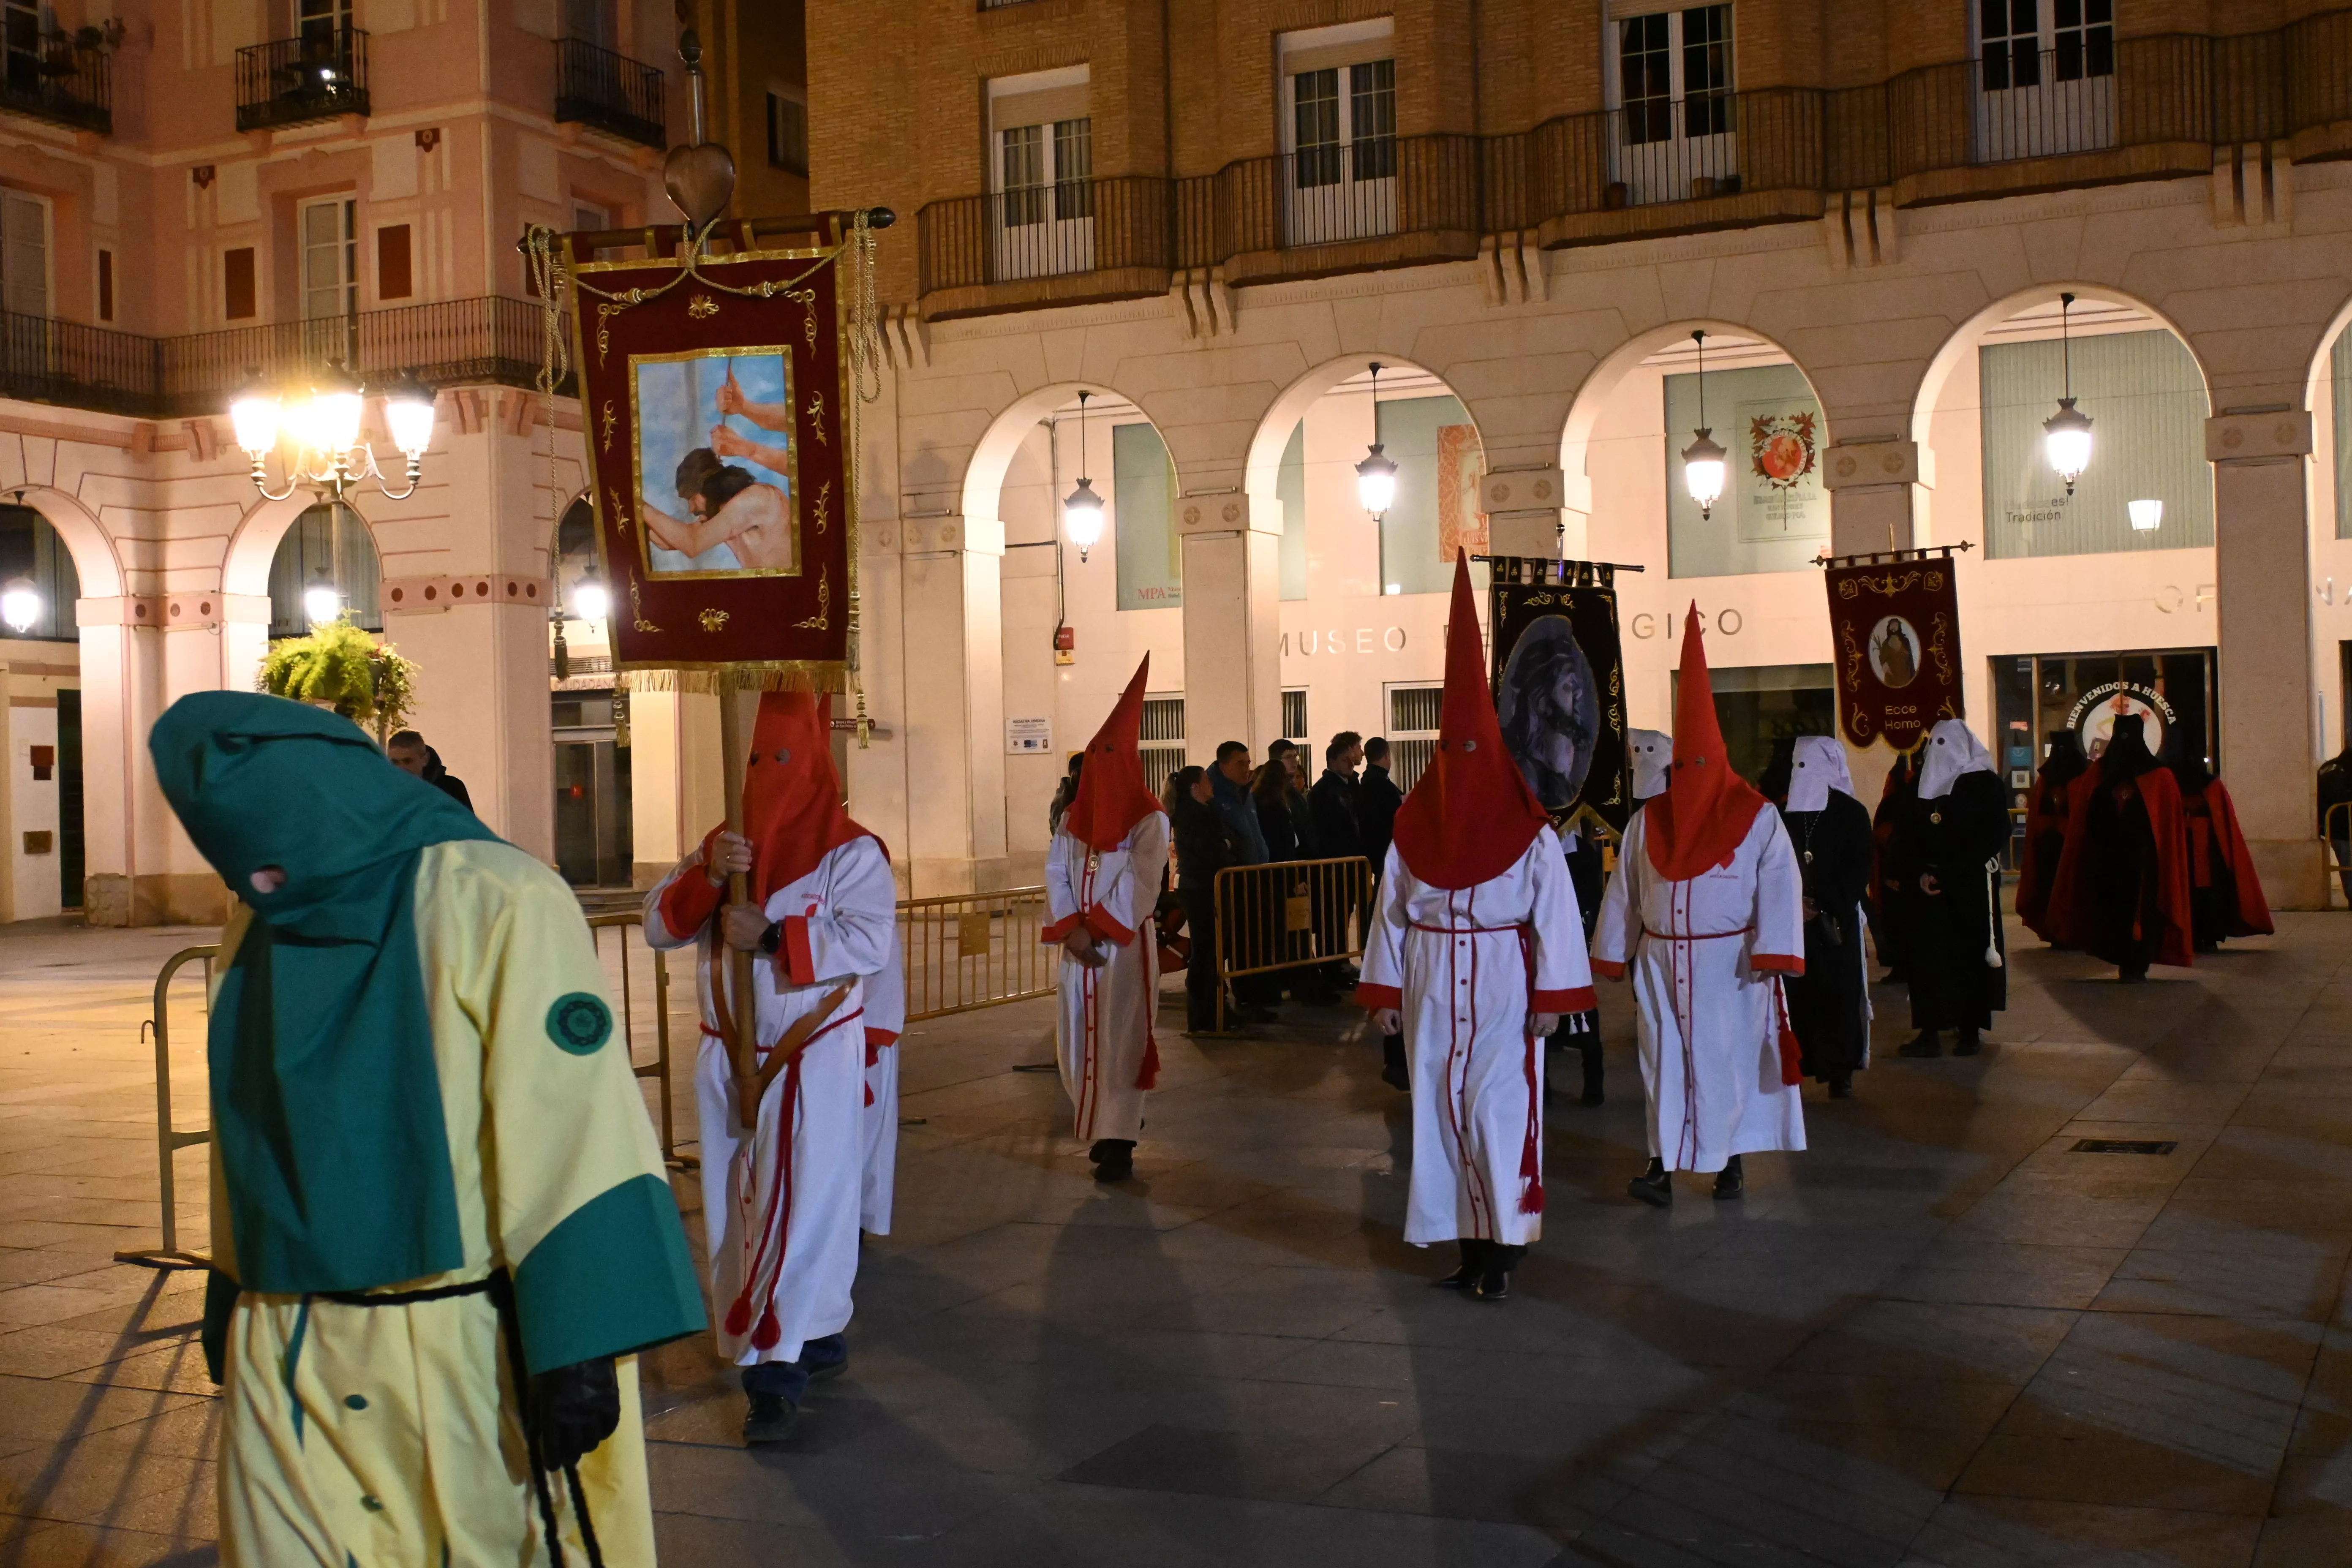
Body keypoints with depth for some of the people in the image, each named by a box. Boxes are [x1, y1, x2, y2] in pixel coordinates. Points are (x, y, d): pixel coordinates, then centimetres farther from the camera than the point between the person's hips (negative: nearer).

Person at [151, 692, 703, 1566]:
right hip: (291, 1363, 6)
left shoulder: (497, 904, -13)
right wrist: (232, 1312, 21)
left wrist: (574, 1347, -21)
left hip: (468, 1354, -5)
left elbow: (573, 1132, -17)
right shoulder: (256, 928, 8)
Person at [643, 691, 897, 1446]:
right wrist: (706, 875, -15)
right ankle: (815, 1340, 22)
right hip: (730, 1061, 6)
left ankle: (778, 1367, -6)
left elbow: (872, 941, -20)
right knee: (737, 1207, 9)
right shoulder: (724, 844, 12)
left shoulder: (849, 852, -5)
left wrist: (772, 935, -25)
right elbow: (658, 925, 3)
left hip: (813, 1059, -6)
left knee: (802, 1208, -7)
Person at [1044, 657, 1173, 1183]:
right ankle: (1101, 1123, 26)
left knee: (1119, 1040, -5)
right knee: (1076, 1041, 7)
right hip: (1079, 943, 5)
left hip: (1126, 943, -5)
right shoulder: (1072, 818, 10)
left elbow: (1139, 885, -13)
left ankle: (1118, 1141, 1)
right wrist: (1071, 929, -12)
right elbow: (1057, 874, 3)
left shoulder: (1149, 820, -6)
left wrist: (1096, 929, -15)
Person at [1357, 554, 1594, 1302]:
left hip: (1502, 986, -4)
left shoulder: (1528, 832, -6)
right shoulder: (1413, 828, 4)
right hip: (1431, 987, 4)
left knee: (1498, 1113, -6)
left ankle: (1503, 1248, 3)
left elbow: (1556, 914, -7)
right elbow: (1391, 912, 6)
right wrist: (1384, 989, 3)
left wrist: (1551, 996, -11)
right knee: (1440, 1110, 6)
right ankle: (1469, 1243, 14)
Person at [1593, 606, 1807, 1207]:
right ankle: (1663, 1166, -3)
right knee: (1663, 1061, -2)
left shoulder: (1757, 818, -5)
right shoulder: (1648, 820, 6)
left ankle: (1732, 1160, 20)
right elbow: (1623, 891, 9)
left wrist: (1770, 952, -19)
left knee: (1729, 1058, 6)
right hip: (1660, 961, 3)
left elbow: (1780, 885, -11)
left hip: (1727, 964, -3)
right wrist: (1613, 955, 9)